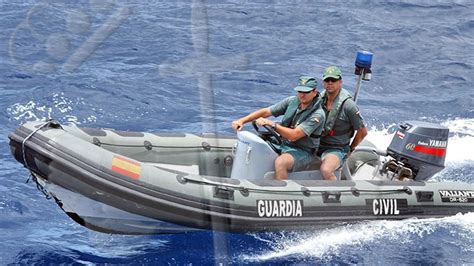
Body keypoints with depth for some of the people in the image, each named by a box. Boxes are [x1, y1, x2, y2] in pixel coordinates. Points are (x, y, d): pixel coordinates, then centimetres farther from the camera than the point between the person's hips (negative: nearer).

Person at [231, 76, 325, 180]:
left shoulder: (318, 115, -19)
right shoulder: (292, 101, 2)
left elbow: (294, 135, -25)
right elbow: (266, 112, 3)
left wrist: (271, 124, -29)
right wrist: (242, 120, -8)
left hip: (302, 152, -8)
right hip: (284, 145, 8)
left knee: (280, 162, -37)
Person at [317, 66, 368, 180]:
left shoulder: (348, 105, -13)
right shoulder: (320, 98, 4)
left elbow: (362, 132, -5)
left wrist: (350, 149, 4)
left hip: (336, 149, -6)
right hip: (317, 145, 6)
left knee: (325, 170, -35)